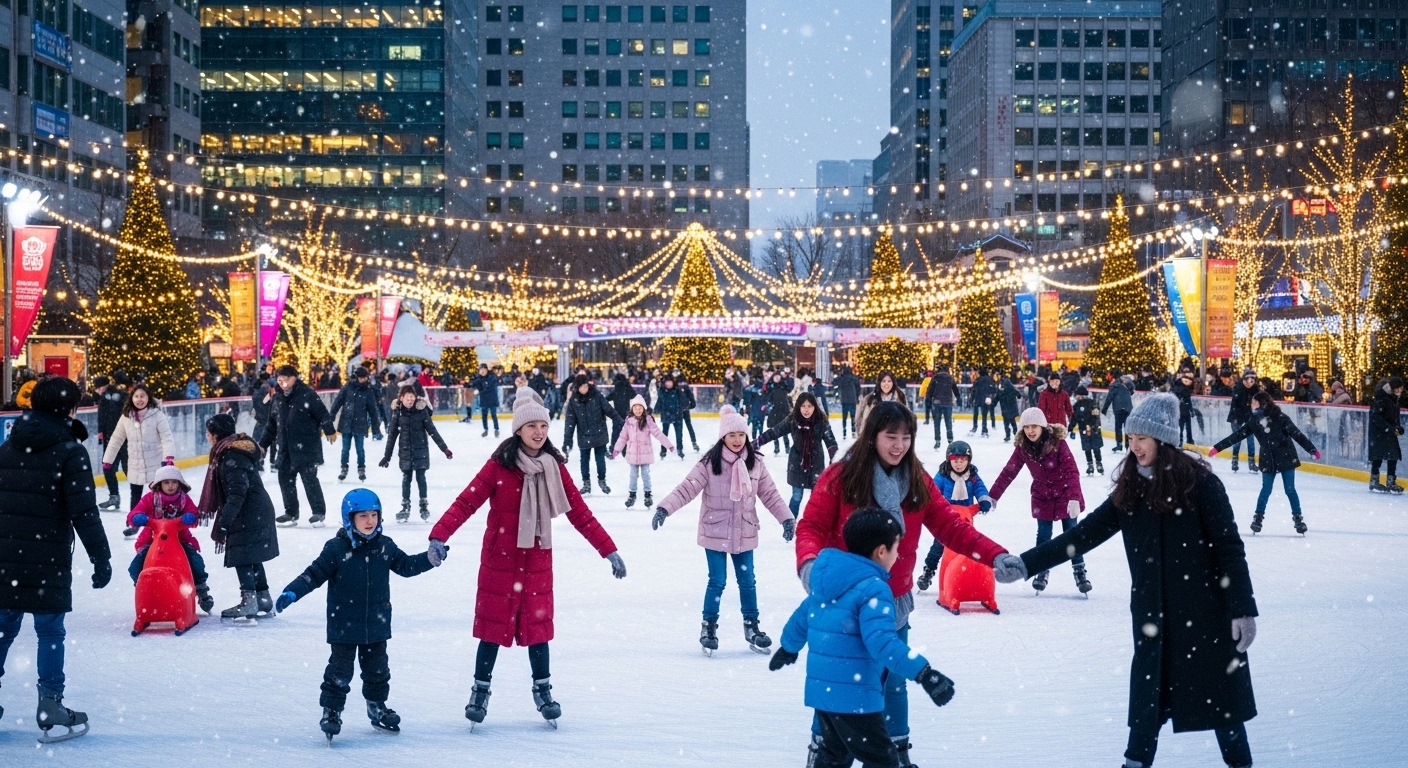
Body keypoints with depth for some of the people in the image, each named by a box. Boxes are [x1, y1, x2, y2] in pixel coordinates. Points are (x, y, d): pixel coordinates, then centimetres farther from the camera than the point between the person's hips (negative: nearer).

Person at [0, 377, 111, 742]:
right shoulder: (70, 451, -9)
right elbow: (84, 512, -14)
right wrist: (100, 557, -10)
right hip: (47, 558, -6)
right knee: (50, 632, 2)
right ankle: (50, 706, 4)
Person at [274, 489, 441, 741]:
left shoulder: (385, 546, 1)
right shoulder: (336, 549, -12)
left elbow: (405, 565, 13)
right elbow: (314, 574, -11)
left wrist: (431, 558, 2)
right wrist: (292, 593, -23)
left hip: (376, 625, 4)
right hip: (344, 625, -4)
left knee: (377, 669, 16)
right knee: (340, 671, 0)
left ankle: (377, 708, 33)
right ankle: (331, 711, 13)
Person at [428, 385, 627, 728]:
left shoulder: (555, 467, -1)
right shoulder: (499, 465, -11)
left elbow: (579, 512, 3)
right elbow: (467, 501, -16)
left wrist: (608, 549, 0)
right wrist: (439, 535, -29)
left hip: (538, 561, 3)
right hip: (499, 559, -3)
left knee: (537, 623, 8)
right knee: (493, 624, 5)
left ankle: (542, 690, 23)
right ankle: (480, 690, 20)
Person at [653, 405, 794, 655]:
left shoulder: (755, 463, -3)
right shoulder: (709, 463, -14)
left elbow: (770, 493, 3)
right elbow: (687, 488, -17)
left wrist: (786, 518, -2)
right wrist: (664, 508, -28)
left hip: (744, 533, 3)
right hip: (715, 533, -3)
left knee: (748, 581, 13)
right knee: (717, 582, 3)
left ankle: (752, 627, 28)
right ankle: (709, 627, 20)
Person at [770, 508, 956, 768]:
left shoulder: (826, 581, 11)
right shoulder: (873, 590, -17)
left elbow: (802, 617, 25)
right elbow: (882, 642, -29)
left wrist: (788, 647, 44)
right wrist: (924, 673, -33)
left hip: (821, 689, 9)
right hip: (854, 697, -9)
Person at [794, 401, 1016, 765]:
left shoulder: (918, 481, -1)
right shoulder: (840, 477, -14)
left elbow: (951, 525, -2)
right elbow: (811, 526, -13)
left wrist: (995, 555, -15)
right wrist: (810, 562, -33)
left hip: (894, 602, 4)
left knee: (894, 680, 17)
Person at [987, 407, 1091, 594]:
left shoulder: (1057, 443, -23)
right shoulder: (1023, 447, -11)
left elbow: (1071, 471, -26)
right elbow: (1009, 472, -6)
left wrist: (1074, 498, -35)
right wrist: (993, 497, -6)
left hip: (1065, 495, -3)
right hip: (1042, 498, 3)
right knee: (1043, 536, 3)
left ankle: (1080, 572, 14)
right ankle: (1042, 572, 17)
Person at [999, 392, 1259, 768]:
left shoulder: (1199, 482, -10)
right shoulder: (1130, 489, 4)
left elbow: (1230, 549, -10)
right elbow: (1082, 535, 3)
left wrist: (1243, 610, -14)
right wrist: (1026, 564, -4)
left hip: (1206, 613, -4)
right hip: (1152, 617, 4)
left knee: (1220, 700, 5)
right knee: (1145, 705, 5)